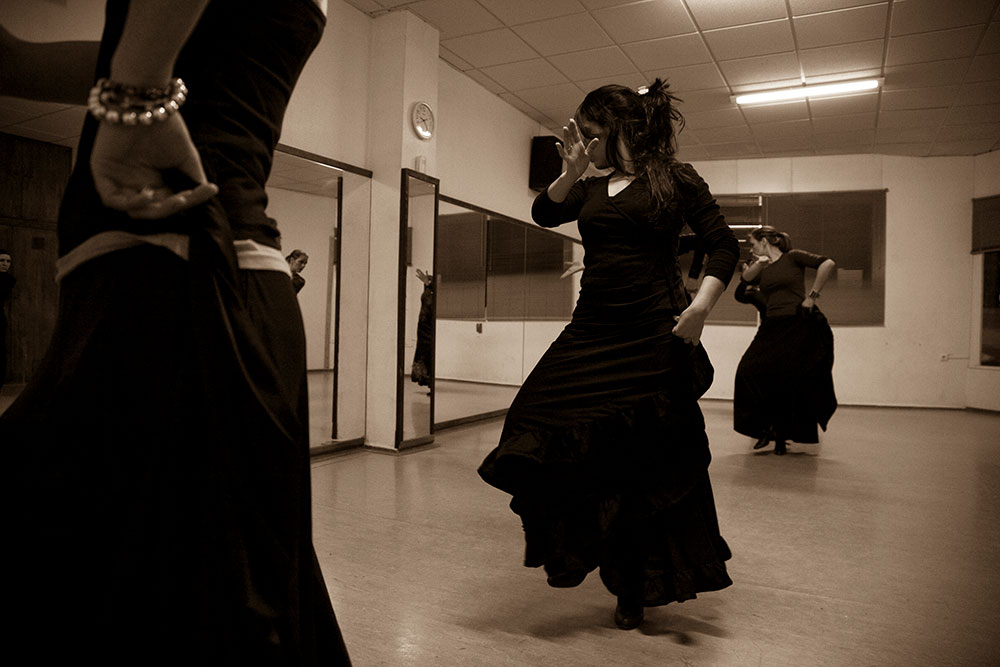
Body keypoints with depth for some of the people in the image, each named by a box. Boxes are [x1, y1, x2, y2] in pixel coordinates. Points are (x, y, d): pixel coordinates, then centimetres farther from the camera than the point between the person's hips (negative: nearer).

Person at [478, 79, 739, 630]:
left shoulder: (674, 177, 2)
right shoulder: (591, 189, 17)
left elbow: (723, 245, -2)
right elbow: (544, 213, 6)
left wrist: (701, 306, -16)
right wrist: (572, 169, -6)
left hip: (653, 337, -5)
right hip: (591, 334, 5)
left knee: (648, 464, 4)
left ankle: (639, 588, 26)